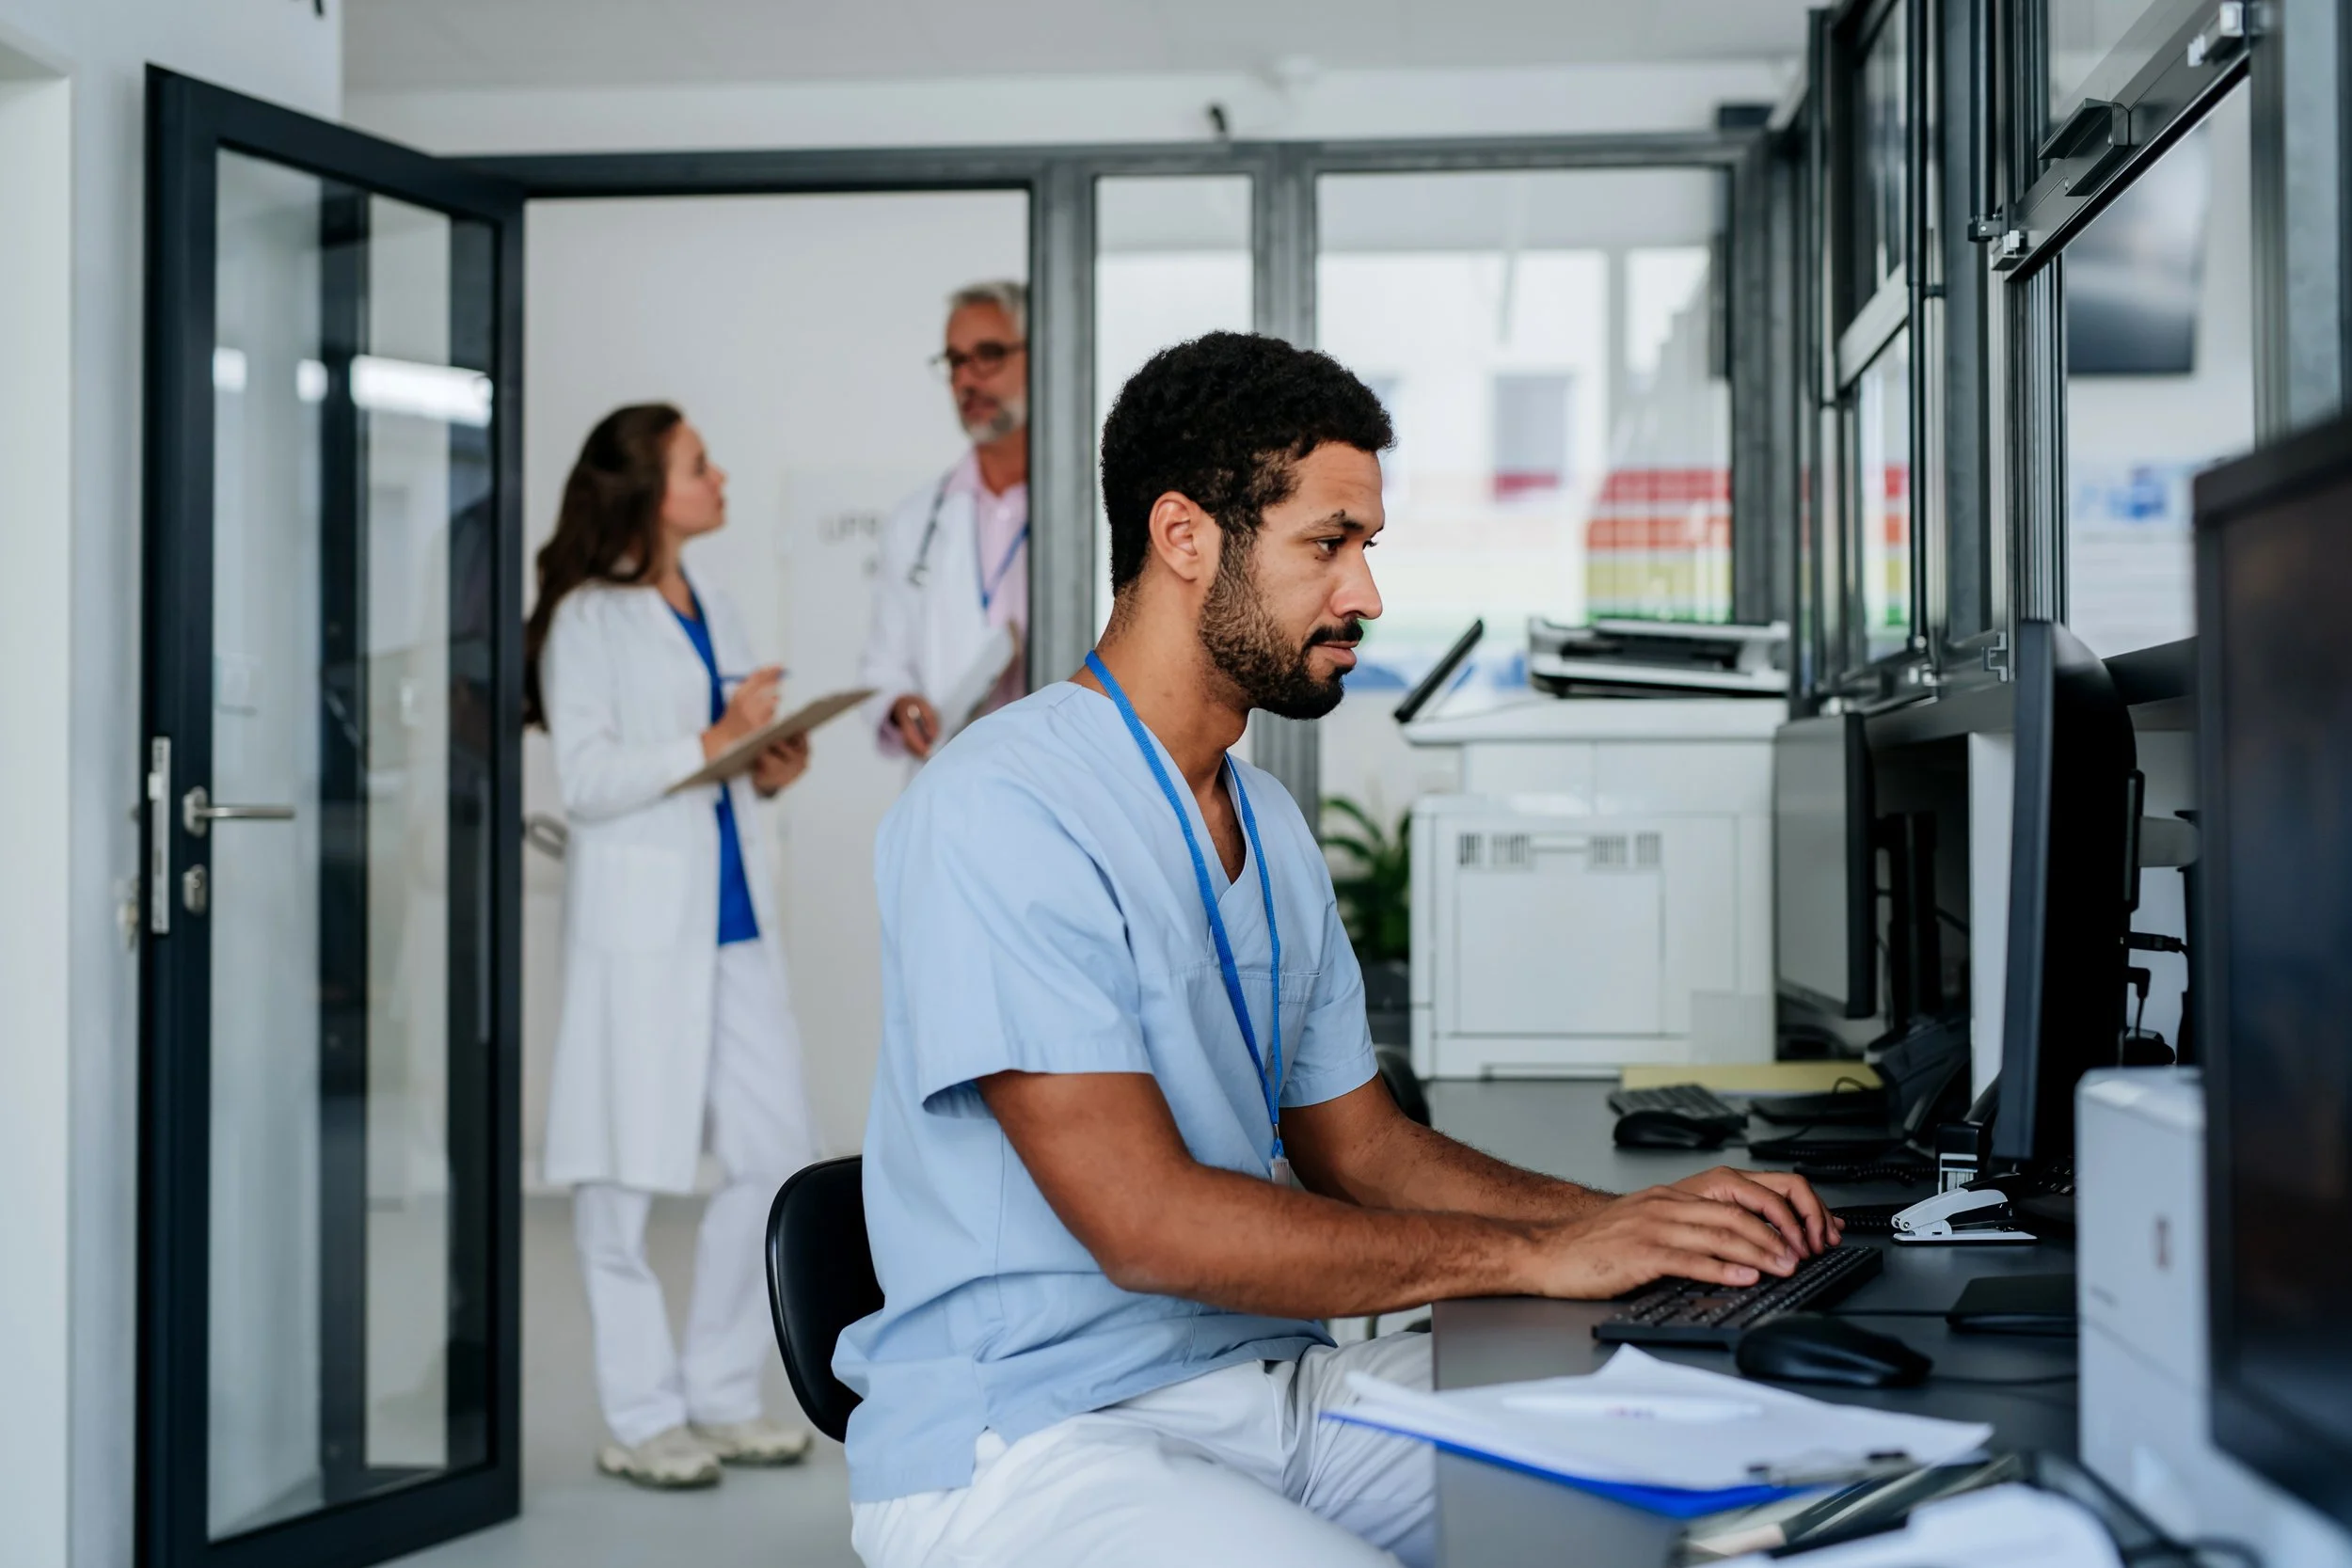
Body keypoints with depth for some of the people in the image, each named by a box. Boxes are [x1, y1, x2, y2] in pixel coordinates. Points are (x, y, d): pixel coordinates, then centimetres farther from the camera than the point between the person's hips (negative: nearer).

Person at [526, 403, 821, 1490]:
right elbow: (585, 778, -13)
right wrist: (713, 742, -17)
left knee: (777, 1156, 4)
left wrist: (773, 768, 4)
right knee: (626, 1174, 1)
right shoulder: (588, 618, -3)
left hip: (736, 912, 7)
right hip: (638, 920, -7)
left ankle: (721, 1396, 18)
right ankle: (643, 1418, 12)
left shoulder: (714, 611, 18)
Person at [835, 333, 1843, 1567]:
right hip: (1031, 1445, -8)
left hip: (1268, 1385, 8)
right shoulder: (999, 812, -16)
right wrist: (1532, 1255, -19)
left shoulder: (1265, 823, 15)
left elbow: (1356, 1146, 16)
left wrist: (1620, 1224, 0)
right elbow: (1148, 1222, -22)